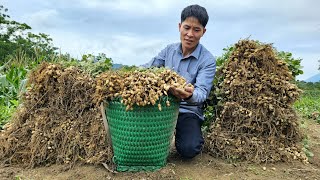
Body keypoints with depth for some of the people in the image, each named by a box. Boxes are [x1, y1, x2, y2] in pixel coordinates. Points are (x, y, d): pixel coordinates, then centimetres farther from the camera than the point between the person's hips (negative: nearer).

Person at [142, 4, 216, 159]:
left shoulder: (208, 60, -9)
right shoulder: (169, 50, 5)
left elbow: (202, 92, -21)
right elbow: (148, 67, 8)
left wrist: (190, 95, -46)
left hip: (188, 111, -4)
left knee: (189, 149, -27)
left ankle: (194, 133, 10)